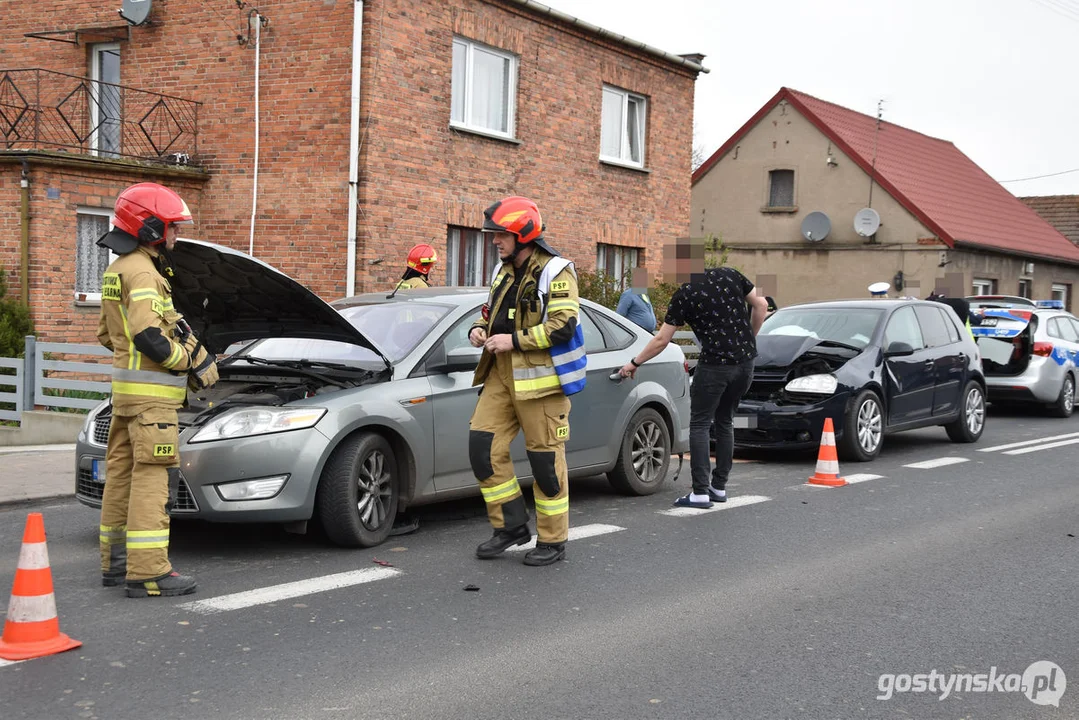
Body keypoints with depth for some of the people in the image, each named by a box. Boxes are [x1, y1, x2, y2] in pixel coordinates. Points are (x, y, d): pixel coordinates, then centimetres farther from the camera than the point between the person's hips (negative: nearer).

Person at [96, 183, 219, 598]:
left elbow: (107, 335, 23)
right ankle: (147, 572, -11)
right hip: (150, 392, -10)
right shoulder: (142, 273, -14)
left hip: (126, 388, 10)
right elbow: (150, 336, -23)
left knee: (123, 472, 13)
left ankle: (115, 562, 21)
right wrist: (192, 362, -12)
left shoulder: (117, 271, 18)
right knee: (153, 477, -10)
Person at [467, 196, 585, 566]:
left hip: (539, 378, -8)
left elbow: (563, 327, -19)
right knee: (483, 446, 0)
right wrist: (479, 328, 5)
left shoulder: (555, 272, -9)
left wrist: (515, 340, -19)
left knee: (545, 459, -1)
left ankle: (553, 541, 12)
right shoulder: (504, 272, 15)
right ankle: (511, 527, 13)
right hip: (502, 374, 8)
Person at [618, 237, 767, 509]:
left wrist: (634, 363, 9)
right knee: (725, 421, 17)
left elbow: (661, 340, -3)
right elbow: (760, 305, 9)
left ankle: (700, 492, -4)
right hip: (746, 361, 6)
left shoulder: (684, 295, -6)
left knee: (700, 424, 3)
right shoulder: (730, 275, 6)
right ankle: (719, 487, 20)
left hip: (715, 364, -6)